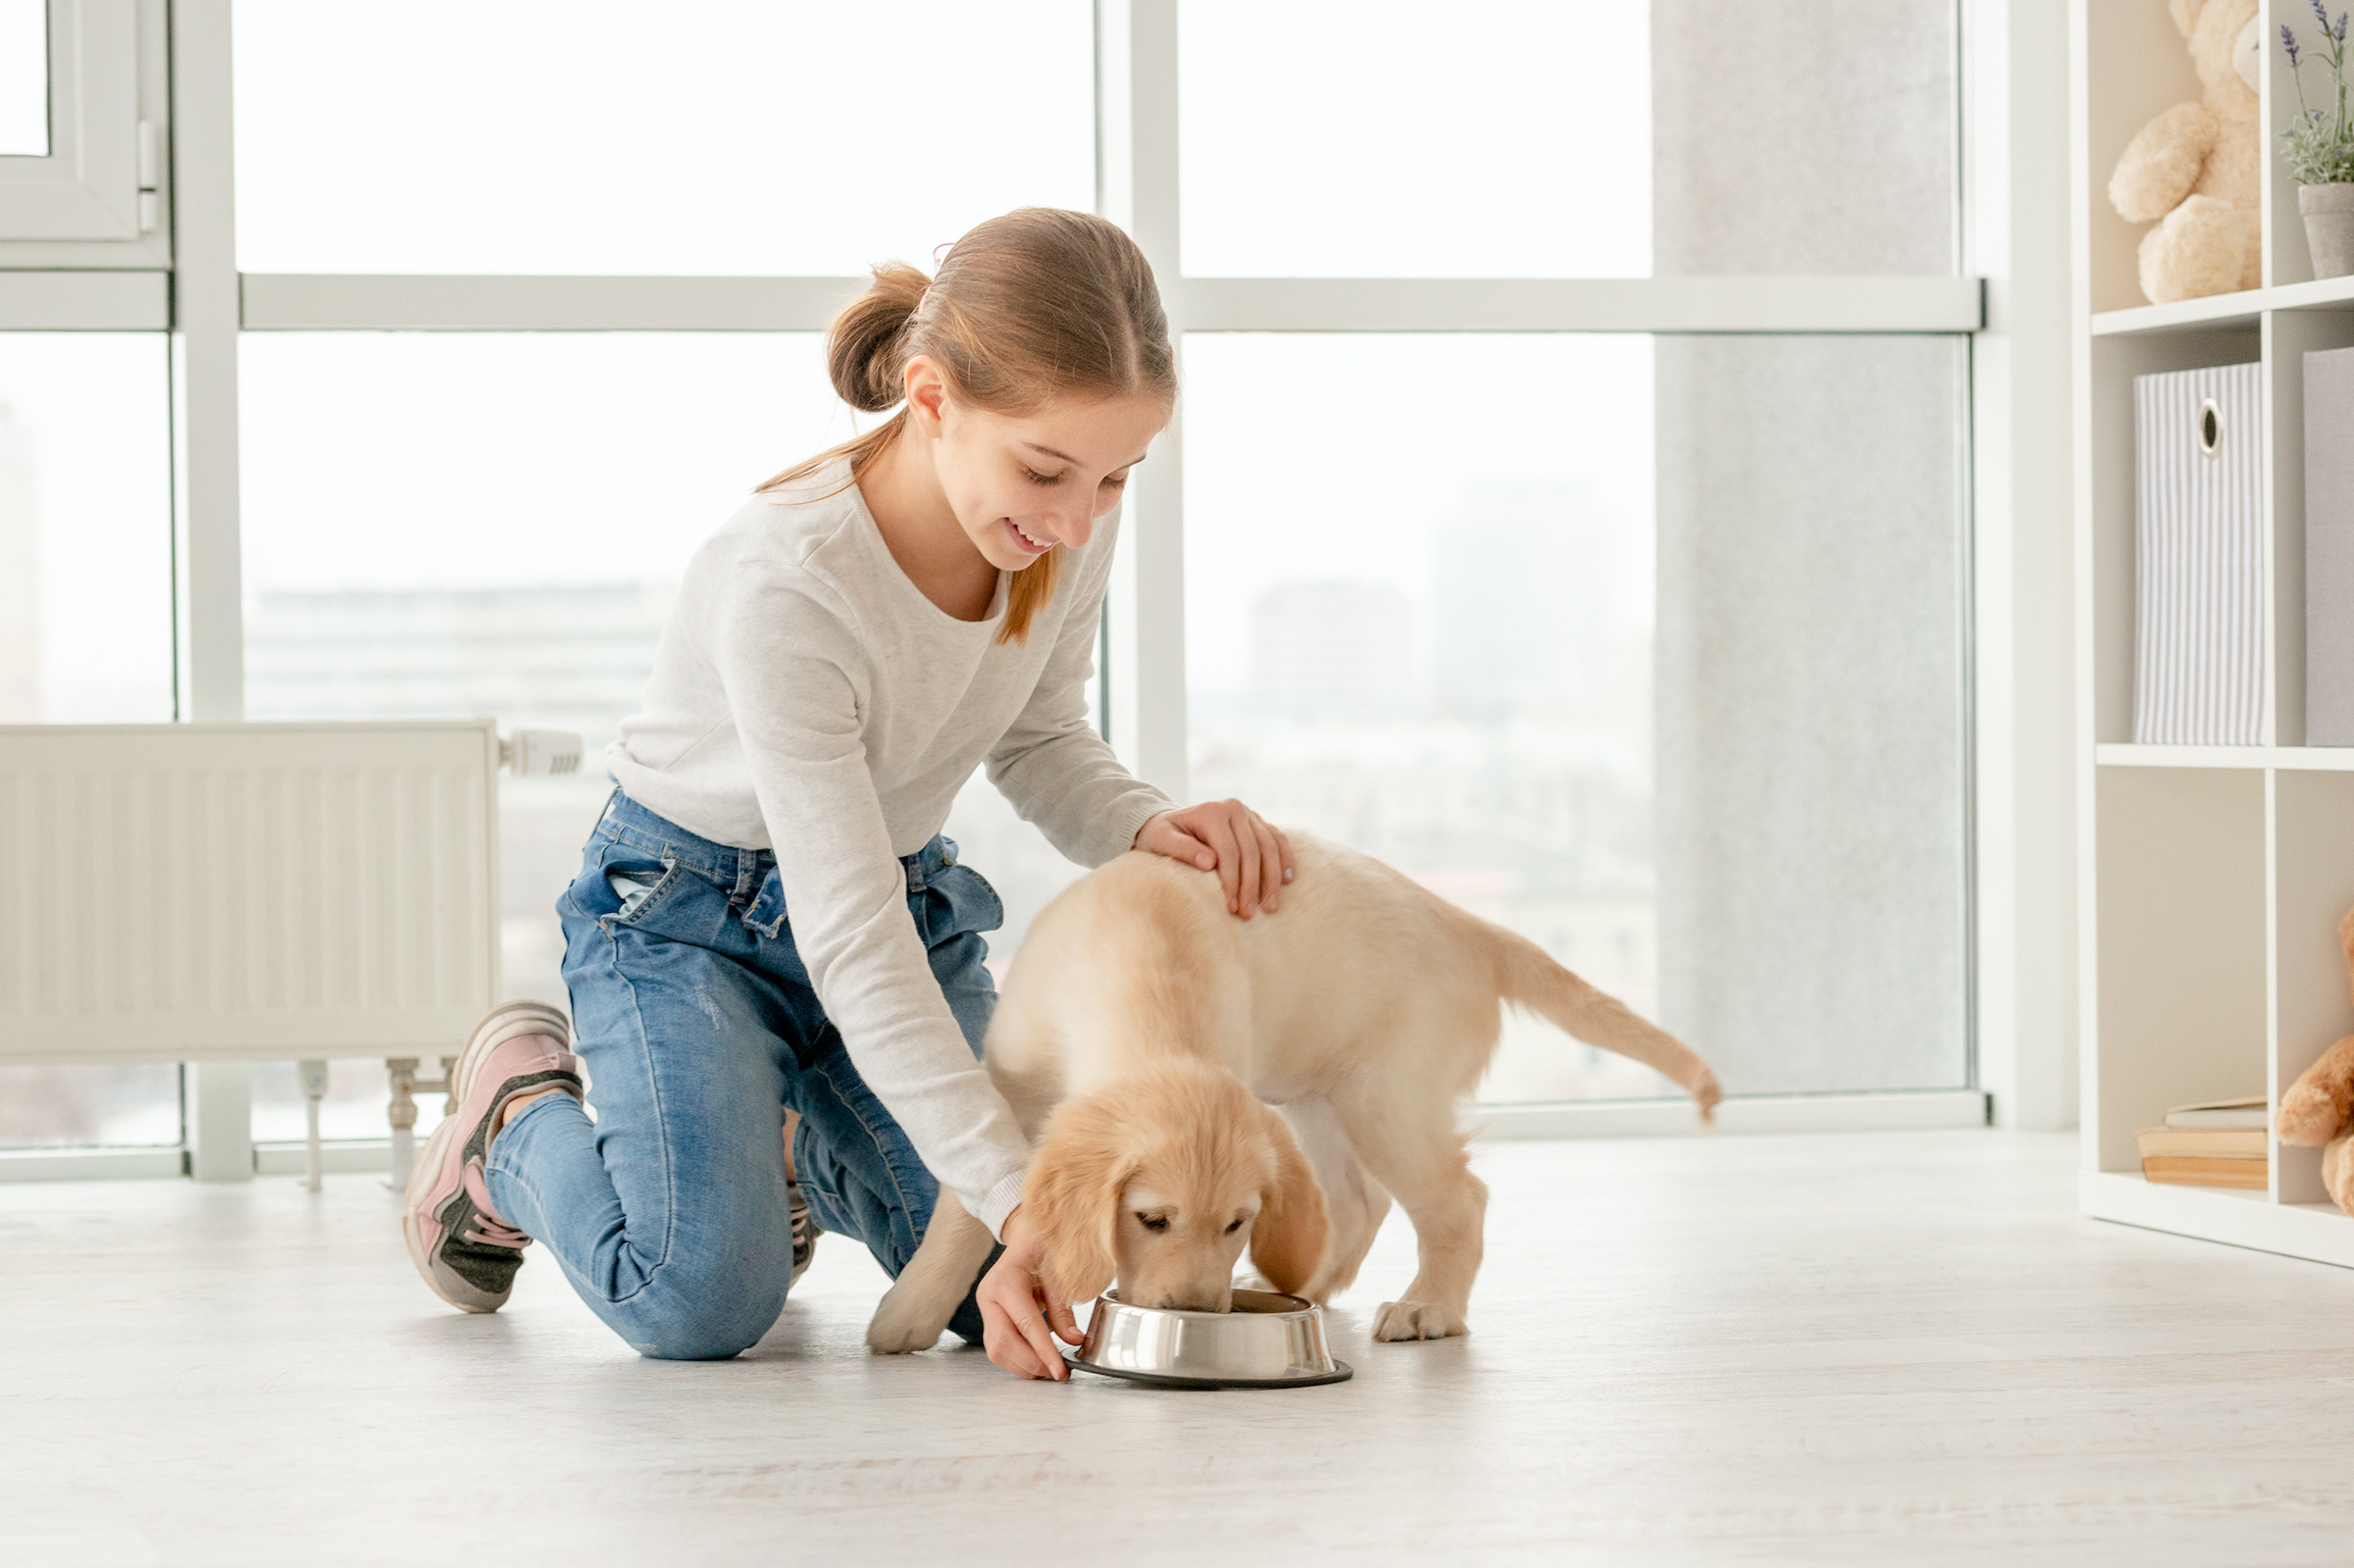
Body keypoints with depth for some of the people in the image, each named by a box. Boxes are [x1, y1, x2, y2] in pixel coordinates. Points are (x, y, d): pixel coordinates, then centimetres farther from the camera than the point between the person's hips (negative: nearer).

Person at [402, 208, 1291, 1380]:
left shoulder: (1074, 518, -17)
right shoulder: (787, 582, -35)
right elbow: (852, 943, -35)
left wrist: (1148, 825, -24)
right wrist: (1017, 1193, -41)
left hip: (909, 894, 6)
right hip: (688, 909, -5)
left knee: (1005, 1297, -12)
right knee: (701, 1303, -25)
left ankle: (795, 1140, 22)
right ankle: (520, 1113, 9)